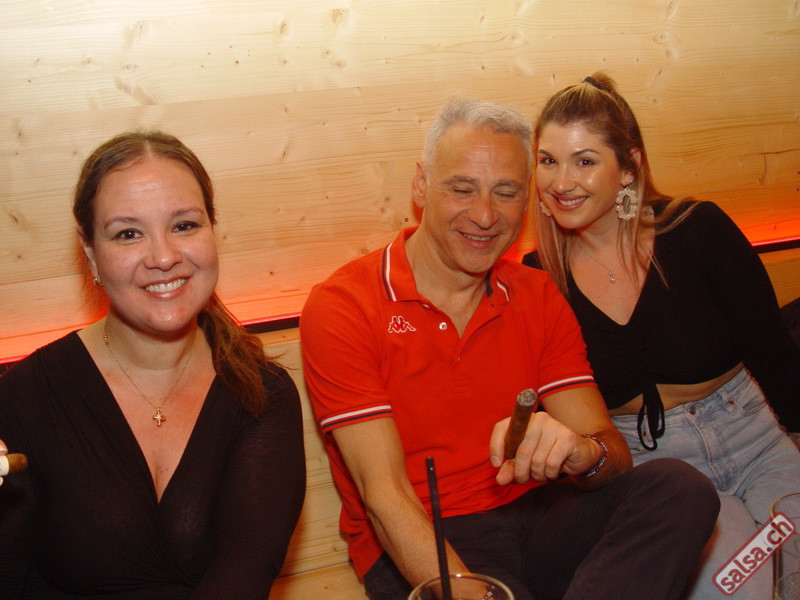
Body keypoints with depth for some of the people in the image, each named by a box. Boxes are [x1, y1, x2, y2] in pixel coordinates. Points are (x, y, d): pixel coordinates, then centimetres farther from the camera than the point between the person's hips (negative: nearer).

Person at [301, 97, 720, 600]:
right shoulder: (340, 308, -9)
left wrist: (582, 453, -27)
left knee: (682, 488, -20)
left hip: (535, 518, 6)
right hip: (415, 550, -6)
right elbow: (384, 495, -15)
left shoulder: (539, 298, 6)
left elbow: (614, 455, -2)